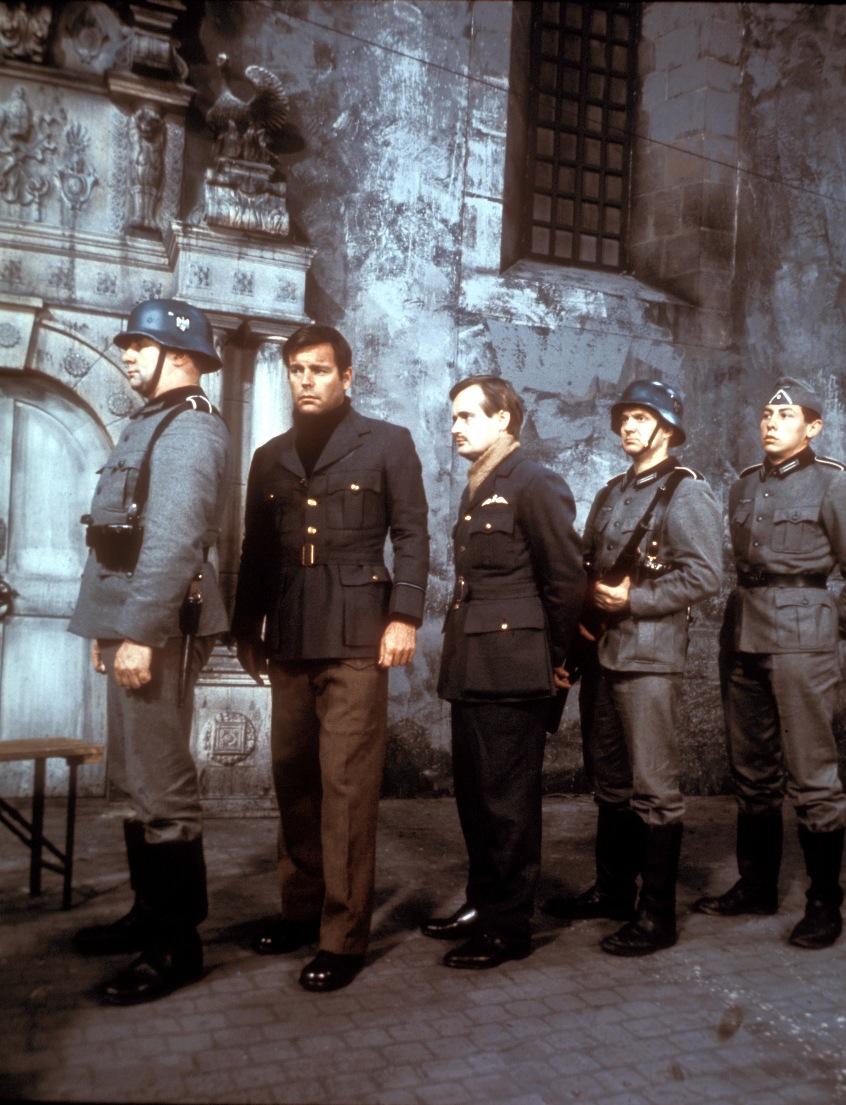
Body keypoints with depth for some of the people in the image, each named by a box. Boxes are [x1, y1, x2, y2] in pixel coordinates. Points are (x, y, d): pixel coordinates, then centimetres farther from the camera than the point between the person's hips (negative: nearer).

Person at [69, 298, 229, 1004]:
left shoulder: (190, 430, -11)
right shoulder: (153, 424, 20)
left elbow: (173, 542, -21)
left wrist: (139, 633, -24)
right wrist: (111, 628, 20)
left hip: (158, 627, -10)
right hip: (132, 622, 10)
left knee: (161, 785, -5)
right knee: (137, 779, 16)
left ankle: (178, 945, 5)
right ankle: (151, 912, 29)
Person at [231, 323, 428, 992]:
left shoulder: (388, 443, 7)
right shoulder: (271, 458, 19)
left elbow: (412, 536, 0)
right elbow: (256, 551, 19)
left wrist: (404, 615, -11)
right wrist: (247, 629, 14)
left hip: (356, 636, -5)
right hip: (289, 639, 5)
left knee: (347, 784, -6)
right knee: (293, 777, 10)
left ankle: (344, 936, 2)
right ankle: (300, 907, 24)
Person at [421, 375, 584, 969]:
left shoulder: (535, 485, -10)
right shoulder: (478, 489, 17)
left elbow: (567, 579, -12)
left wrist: (556, 661, -5)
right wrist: (460, 655, 14)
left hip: (513, 674, -9)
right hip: (472, 670, 9)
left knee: (508, 801, 1)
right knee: (474, 796, 16)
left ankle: (509, 927, 15)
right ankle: (482, 904, 31)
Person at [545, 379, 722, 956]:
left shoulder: (686, 492, -6)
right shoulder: (612, 493, 17)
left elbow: (704, 574, -15)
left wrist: (633, 600, -17)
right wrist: (588, 611, 2)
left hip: (649, 657, -8)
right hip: (602, 651, 8)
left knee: (654, 789, -3)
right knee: (610, 781, 16)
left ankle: (657, 914, 8)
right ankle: (613, 890, 30)